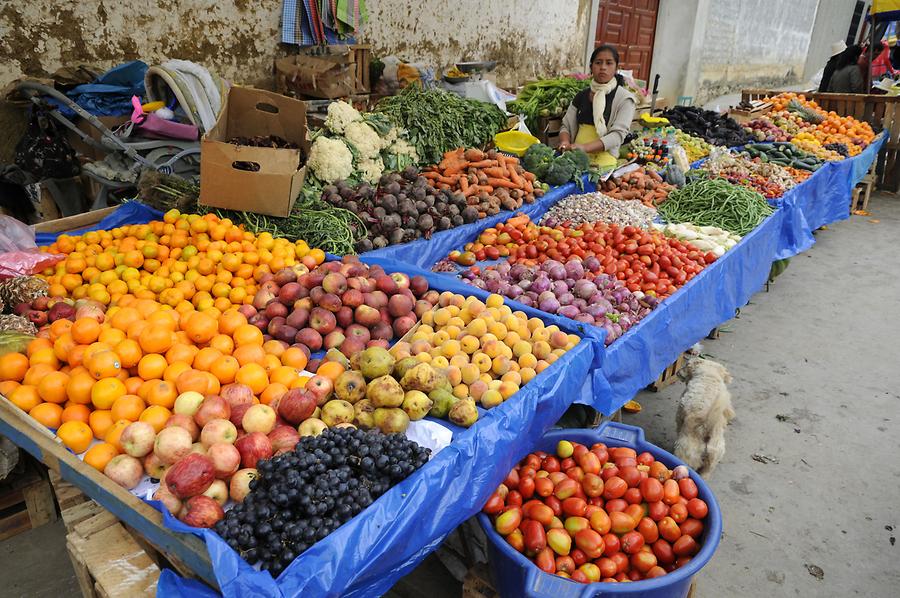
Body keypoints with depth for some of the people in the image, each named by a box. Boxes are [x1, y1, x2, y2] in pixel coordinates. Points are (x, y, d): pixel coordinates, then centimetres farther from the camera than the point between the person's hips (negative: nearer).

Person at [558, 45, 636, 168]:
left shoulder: (625, 98, 1)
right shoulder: (581, 96, 14)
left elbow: (618, 135, -9)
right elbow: (566, 126, 15)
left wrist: (585, 147, -23)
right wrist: (565, 143, -10)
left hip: (603, 162, -5)